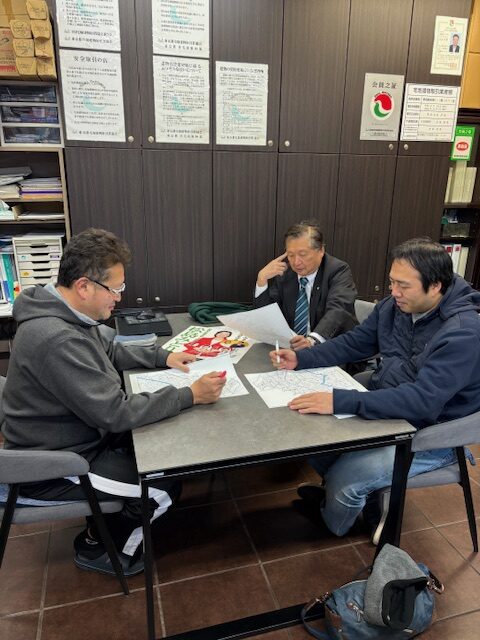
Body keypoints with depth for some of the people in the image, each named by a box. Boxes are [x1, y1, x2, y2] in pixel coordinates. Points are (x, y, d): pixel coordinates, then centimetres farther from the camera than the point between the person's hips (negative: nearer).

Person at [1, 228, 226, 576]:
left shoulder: (66, 314, -3)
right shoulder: (56, 340, -35)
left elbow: (111, 351, 15)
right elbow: (115, 413, -32)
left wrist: (162, 357, 3)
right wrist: (190, 395, -26)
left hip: (78, 435, 9)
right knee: (166, 488, -8)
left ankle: (104, 521, 27)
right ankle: (97, 548, 17)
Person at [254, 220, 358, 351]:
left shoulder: (338, 271, -7)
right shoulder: (283, 272, 4)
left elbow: (337, 310, -25)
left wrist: (312, 340, -43)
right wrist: (262, 278, -10)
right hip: (289, 347, 4)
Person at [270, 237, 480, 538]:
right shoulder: (394, 306, -5)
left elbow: (423, 400, -36)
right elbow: (354, 342, 7)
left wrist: (340, 401, -41)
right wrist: (301, 359, -7)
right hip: (384, 408, 7)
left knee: (343, 479, -17)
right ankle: (337, 495, 29)